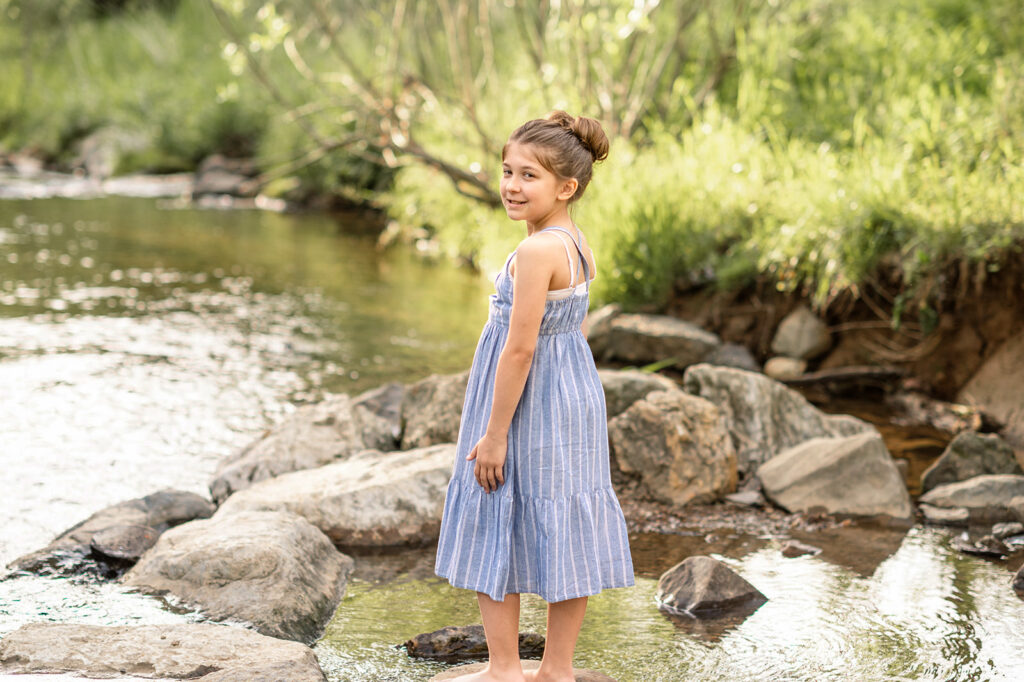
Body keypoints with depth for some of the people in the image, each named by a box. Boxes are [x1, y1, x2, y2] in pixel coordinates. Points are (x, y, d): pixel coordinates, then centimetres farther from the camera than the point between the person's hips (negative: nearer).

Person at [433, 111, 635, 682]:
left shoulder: (536, 252, -23)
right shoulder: (579, 244, 5)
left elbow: (520, 347, -23)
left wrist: (494, 433, -18)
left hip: (528, 404, -9)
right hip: (577, 395, 9)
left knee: (494, 533, 5)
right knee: (565, 528, 13)